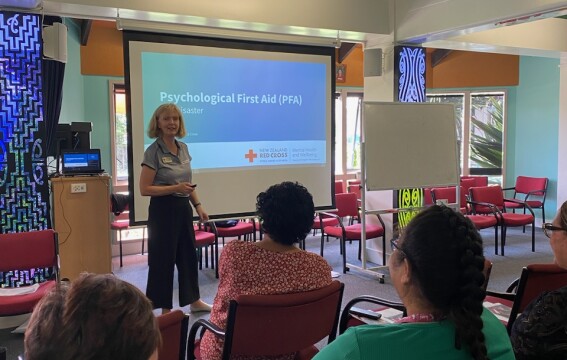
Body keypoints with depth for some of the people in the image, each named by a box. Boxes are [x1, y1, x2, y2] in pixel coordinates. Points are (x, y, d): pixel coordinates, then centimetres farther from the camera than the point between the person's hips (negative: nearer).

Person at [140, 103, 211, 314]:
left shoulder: (183, 148, 7)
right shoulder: (153, 152, -14)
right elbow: (144, 189, -16)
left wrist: (198, 205, 10)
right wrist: (175, 188, -22)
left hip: (183, 208, 7)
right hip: (163, 210, -7)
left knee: (188, 254, 16)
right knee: (164, 258, 2)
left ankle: (194, 301, 31)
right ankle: (166, 309, 16)